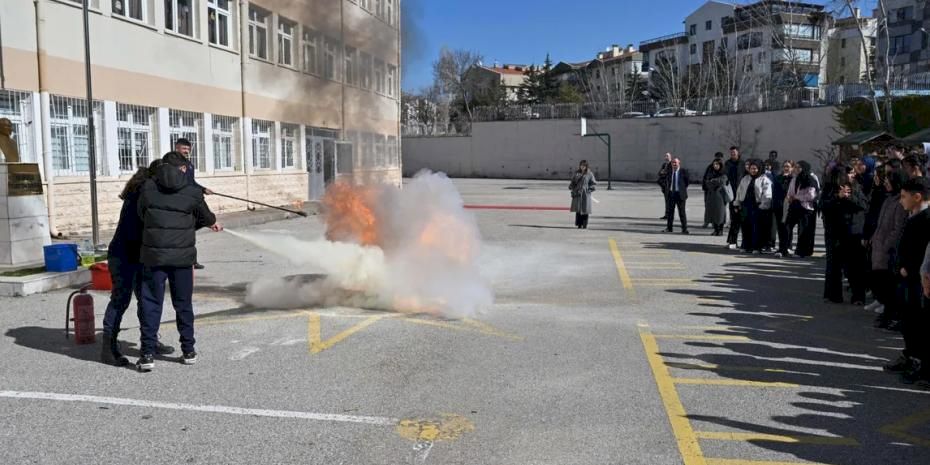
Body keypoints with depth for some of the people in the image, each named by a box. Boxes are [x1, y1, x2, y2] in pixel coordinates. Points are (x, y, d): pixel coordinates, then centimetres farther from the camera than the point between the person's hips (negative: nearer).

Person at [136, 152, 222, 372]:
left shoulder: (147, 188, 1)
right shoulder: (192, 192, -1)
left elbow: (141, 214, 14)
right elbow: (206, 217, 14)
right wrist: (213, 222, 39)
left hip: (154, 254, 0)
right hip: (182, 255, 0)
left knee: (151, 304, 6)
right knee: (183, 304, 13)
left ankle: (148, 354, 3)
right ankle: (188, 351, 20)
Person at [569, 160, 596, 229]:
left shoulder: (589, 174, 0)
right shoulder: (577, 173, 10)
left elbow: (593, 184, 1)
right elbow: (573, 182, 18)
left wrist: (589, 189, -10)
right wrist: (571, 187, 3)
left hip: (585, 194, -3)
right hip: (577, 194, 3)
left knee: (585, 209, -1)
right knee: (578, 209, 3)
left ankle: (585, 225, 7)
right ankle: (579, 224, 11)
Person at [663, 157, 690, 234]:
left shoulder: (683, 171, -4)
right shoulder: (669, 171, 6)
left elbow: (688, 180, 4)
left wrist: (683, 187, 4)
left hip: (680, 194, -4)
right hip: (671, 193, 4)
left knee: (682, 212, -2)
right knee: (670, 211, 8)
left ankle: (684, 229, 3)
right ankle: (669, 228, 17)